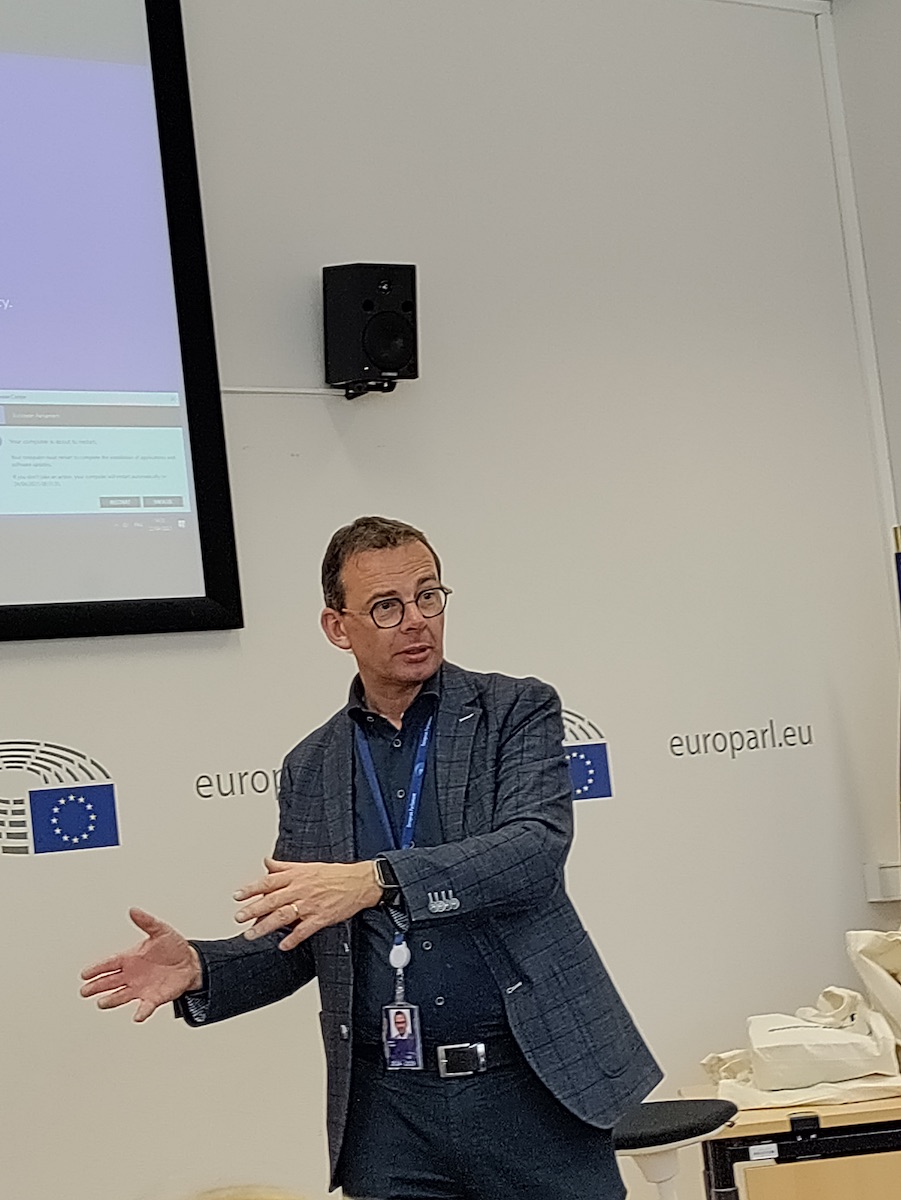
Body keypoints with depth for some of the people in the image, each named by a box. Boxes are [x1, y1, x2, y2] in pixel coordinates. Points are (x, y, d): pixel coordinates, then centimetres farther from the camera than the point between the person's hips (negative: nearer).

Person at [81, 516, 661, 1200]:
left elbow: (537, 847, -16)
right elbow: (293, 944, 14)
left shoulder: (515, 710, 1)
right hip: (387, 1109, 3)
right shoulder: (310, 770, 9)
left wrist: (378, 879, -28)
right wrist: (199, 971, -6)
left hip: (531, 1087, -2)